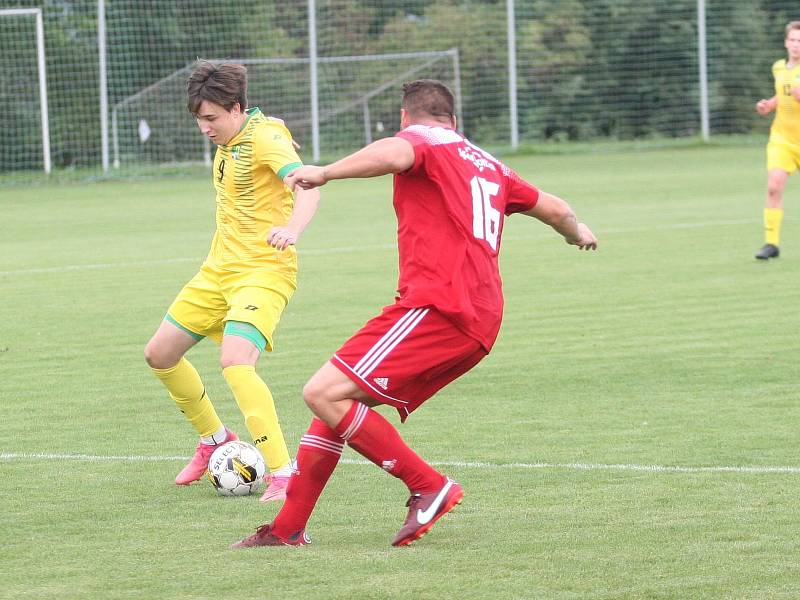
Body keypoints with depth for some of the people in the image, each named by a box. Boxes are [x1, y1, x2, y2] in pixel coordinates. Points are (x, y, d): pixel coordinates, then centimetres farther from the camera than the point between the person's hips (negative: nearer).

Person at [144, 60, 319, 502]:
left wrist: (291, 230, -51)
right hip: (220, 268, 9)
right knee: (160, 354, 13)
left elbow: (307, 186, -33)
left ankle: (282, 474, -27)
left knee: (236, 362, -29)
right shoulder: (227, 141, 10)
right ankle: (214, 440, 32)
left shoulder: (265, 137, -17)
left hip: (264, 271, -9)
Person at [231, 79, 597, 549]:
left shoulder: (421, 138, 4)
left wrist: (325, 173, -19)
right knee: (341, 396, 14)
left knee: (325, 393, -18)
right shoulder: (489, 165, 26)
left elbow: (392, 155, -22)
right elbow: (555, 209, 38)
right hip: (480, 321, 9)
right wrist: (577, 231, 58)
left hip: (438, 306, -9)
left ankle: (430, 487, -16)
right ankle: (288, 530, 13)